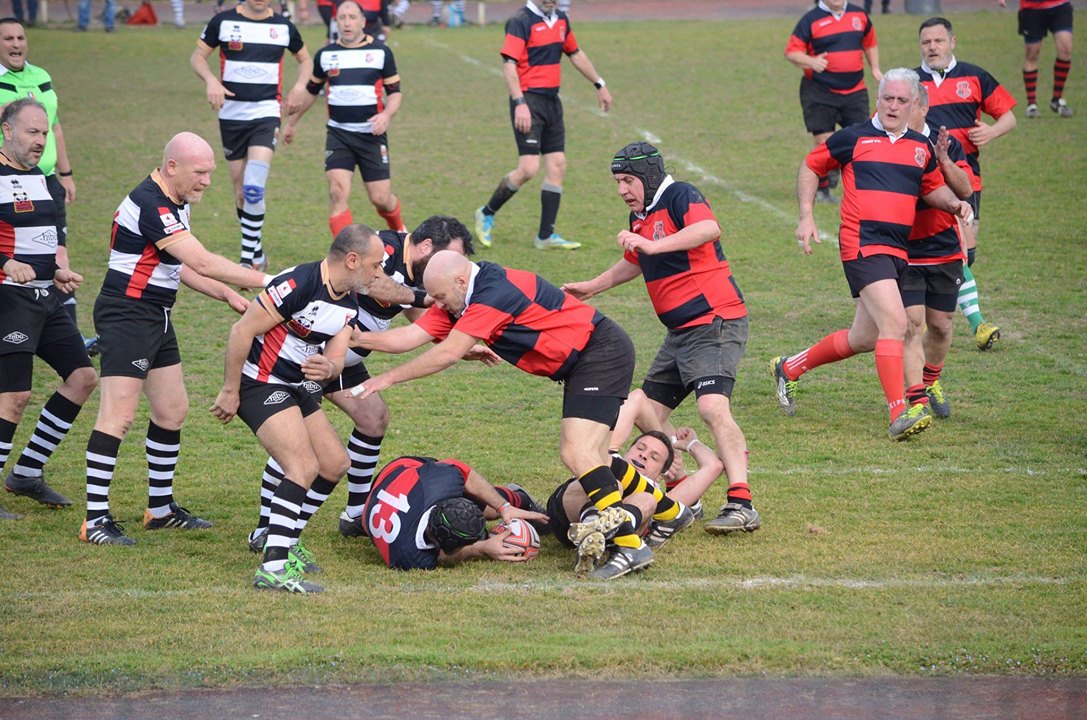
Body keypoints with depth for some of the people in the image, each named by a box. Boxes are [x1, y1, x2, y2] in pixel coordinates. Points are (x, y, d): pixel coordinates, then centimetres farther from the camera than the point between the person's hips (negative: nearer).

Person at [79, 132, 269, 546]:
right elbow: (203, 263, -27)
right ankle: (95, 520, -10)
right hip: (126, 314, -10)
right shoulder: (149, 204, -23)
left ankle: (160, 508, 24)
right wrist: (265, 281, -22)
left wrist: (229, 295, 12)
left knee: (172, 411, 13)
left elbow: (183, 266, 20)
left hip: (156, 318, 10)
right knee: (119, 416, -12)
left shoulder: (175, 202, 10)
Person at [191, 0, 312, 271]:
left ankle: (248, 258, -11)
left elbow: (305, 59, 19)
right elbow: (198, 56, 6)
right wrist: (211, 80, -14)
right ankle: (257, 254, 24)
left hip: (266, 113, -2)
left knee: (254, 188, -18)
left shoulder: (283, 26, 4)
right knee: (240, 192, 7)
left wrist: (299, 87, 0)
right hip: (231, 114, 2)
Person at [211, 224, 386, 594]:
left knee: (335, 464, 12)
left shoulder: (349, 304, 5)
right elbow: (242, 331, -22)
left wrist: (328, 368, -26)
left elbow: (336, 356, -1)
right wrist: (230, 392, -18)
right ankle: (273, 567, -21)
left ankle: (284, 543, 25)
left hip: (298, 388, 10)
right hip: (261, 383, -10)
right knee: (304, 469, -21)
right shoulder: (299, 284, -24)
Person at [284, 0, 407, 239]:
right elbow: (311, 91, 20)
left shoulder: (381, 52, -1)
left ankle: (399, 231, 34)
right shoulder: (325, 55, 5)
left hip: (372, 135, -1)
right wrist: (291, 122, 27)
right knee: (338, 192, -15)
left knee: (381, 199, 1)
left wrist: (386, 115, -17)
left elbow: (394, 92, 3)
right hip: (338, 135, 1)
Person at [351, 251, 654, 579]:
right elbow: (411, 336, 3)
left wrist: (388, 378, -17)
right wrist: (355, 338, -3)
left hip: (601, 352, -11)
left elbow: (447, 354, -24)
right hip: (581, 362, 11)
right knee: (588, 454, 11)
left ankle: (630, 544, -22)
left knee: (576, 452, -19)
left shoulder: (496, 292, -24)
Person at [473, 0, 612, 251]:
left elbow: (576, 54, 27)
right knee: (529, 168, -14)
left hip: (552, 101, 8)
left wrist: (599, 85, 29)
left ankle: (546, 236, 9)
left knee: (557, 166, 4)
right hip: (529, 100, -8)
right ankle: (486, 214, 7)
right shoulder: (521, 21, -12)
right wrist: (519, 103, -27)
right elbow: (509, 64, -19)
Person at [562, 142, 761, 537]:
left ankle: (741, 505, -29)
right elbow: (634, 263, 37)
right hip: (681, 331, 10)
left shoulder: (679, 197, -12)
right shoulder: (640, 216, 16)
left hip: (715, 320, -10)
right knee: (649, 413, 10)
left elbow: (709, 229, -35)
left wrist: (653, 245, -41)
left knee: (712, 407, -26)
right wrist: (591, 287, 39)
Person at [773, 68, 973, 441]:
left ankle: (788, 368, 34)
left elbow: (933, 187, 26)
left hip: (899, 251, 7)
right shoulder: (854, 138, 1)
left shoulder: (921, 147, 13)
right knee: (894, 323, -22)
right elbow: (810, 166, 12)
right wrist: (806, 216, 2)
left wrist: (954, 203, 3)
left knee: (864, 338, 13)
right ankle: (899, 414, -24)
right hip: (863, 246, -7)